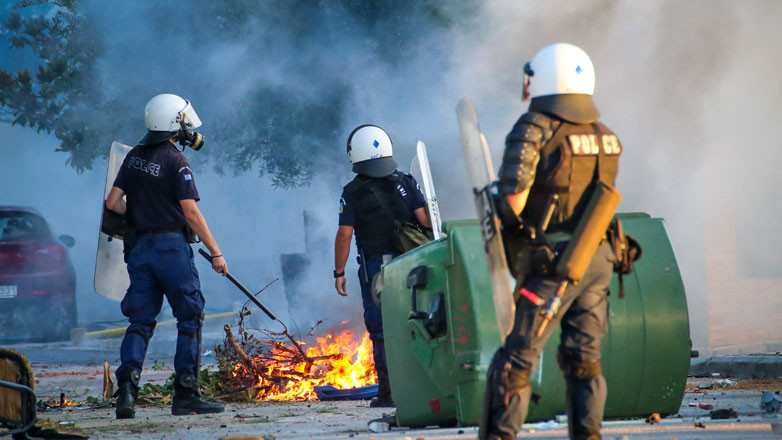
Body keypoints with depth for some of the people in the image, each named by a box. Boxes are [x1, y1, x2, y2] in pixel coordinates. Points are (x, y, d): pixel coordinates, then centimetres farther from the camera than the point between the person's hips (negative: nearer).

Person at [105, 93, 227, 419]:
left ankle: (127, 388, -8)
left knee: (140, 321, 8)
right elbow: (191, 212, -13)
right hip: (171, 245, -6)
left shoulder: (133, 157, 9)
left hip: (139, 247, 6)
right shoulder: (175, 161, -11)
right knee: (190, 319, 3)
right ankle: (185, 395, 1)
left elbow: (113, 202, 8)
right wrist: (216, 252, -8)